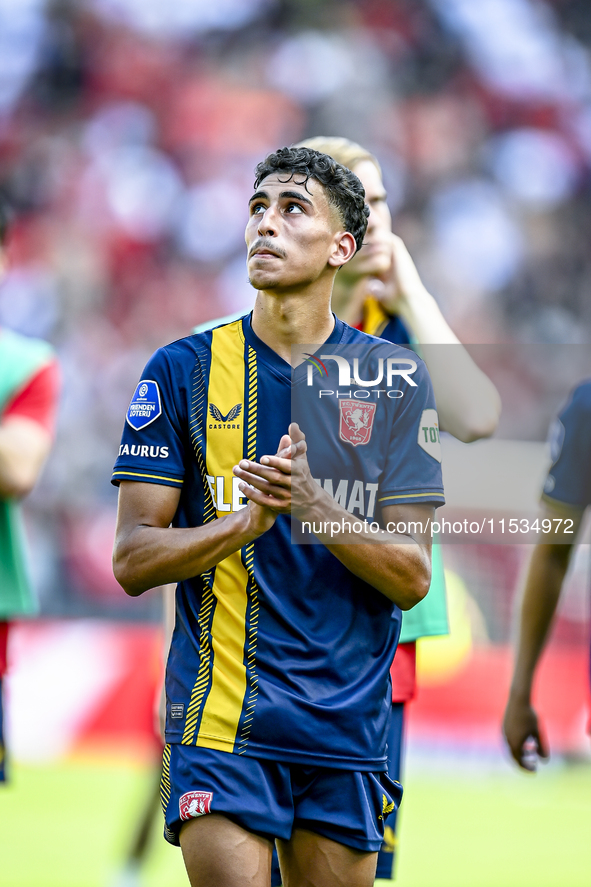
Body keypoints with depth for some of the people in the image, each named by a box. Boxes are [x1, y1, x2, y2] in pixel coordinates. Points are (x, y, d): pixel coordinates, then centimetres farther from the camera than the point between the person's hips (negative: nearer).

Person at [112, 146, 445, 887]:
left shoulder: (395, 379, 5)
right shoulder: (183, 370, 1)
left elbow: (412, 576, 0)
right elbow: (132, 561, -3)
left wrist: (314, 507, -17)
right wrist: (249, 520, -19)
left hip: (348, 730, 2)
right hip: (220, 722, -2)